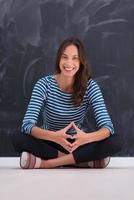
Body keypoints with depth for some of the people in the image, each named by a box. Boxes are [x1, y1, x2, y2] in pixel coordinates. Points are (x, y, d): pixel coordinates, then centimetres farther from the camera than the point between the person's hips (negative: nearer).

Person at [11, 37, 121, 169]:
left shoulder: (90, 86, -13)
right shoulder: (44, 84, -15)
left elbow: (107, 127, -22)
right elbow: (27, 125, -25)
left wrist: (86, 138, -45)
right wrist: (55, 137, -45)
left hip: (77, 144, 1)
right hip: (49, 143, 0)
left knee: (113, 144, -27)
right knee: (18, 140, -30)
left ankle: (44, 162, -27)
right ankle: (82, 160, -24)